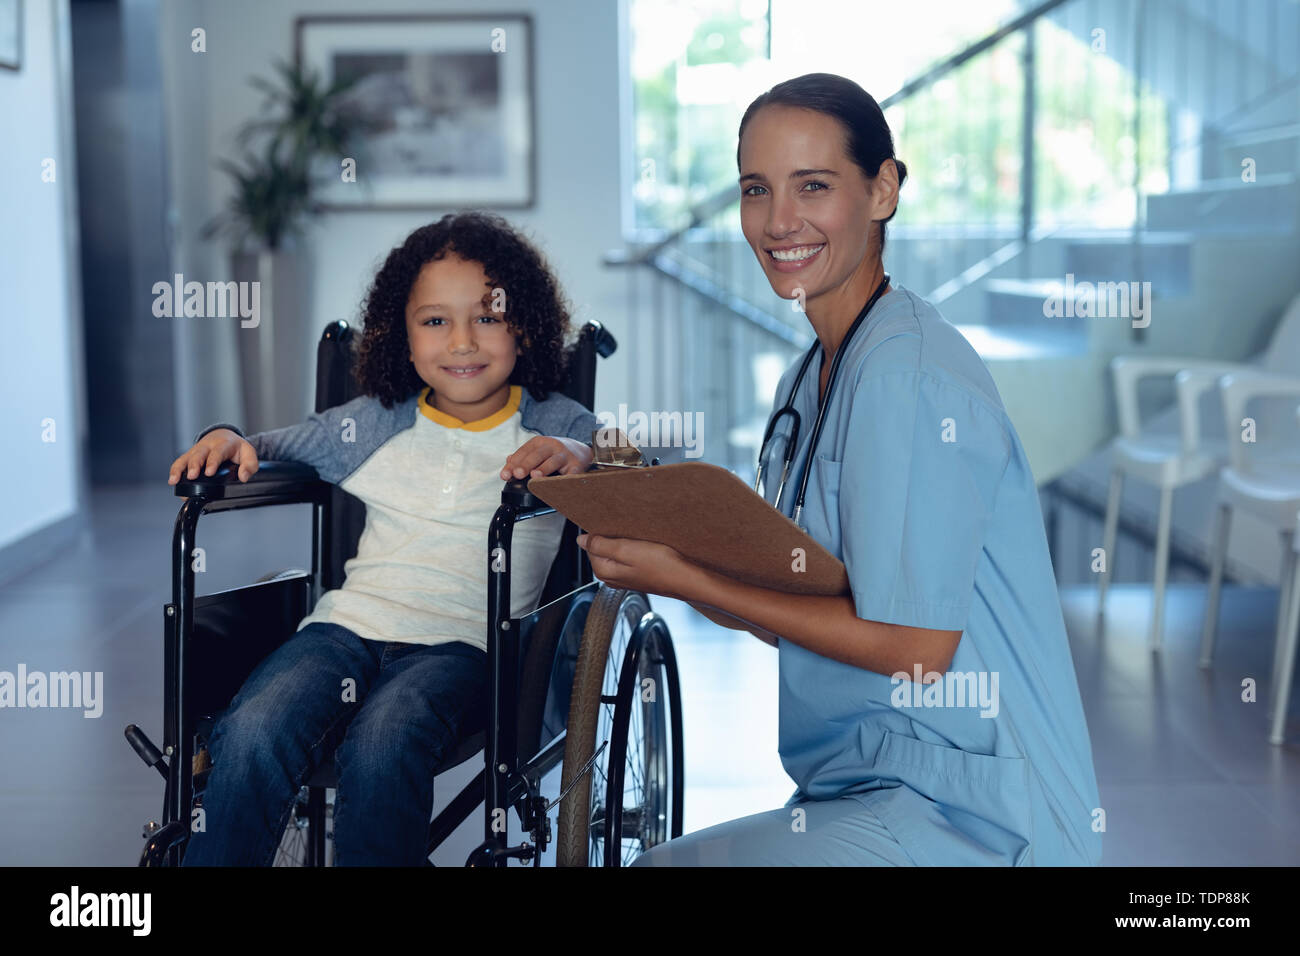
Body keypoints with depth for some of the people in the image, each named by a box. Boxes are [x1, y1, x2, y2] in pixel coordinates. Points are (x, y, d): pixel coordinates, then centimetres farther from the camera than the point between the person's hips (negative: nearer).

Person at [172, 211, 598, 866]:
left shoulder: (556, 427, 9)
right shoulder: (377, 424, 18)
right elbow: (278, 446, 29)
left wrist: (577, 457, -26)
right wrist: (227, 439, 6)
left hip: (465, 641, -3)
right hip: (352, 621, 3)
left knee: (382, 745, -35)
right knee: (252, 735, -27)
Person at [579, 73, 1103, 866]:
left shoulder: (910, 373, -17)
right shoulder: (808, 382, 12)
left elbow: (914, 645, -19)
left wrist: (684, 579, -15)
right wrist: (649, 550, -3)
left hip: (977, 819, -8)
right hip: (876, 790, 8)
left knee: (665, 864, -19)